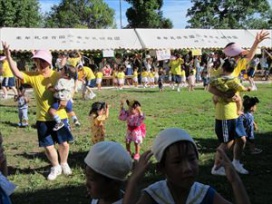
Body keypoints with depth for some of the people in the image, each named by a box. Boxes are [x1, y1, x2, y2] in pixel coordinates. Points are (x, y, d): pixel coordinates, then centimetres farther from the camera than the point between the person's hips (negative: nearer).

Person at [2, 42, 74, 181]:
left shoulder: (58, 75, -6)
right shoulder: (32, 76, -4)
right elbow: (17, 73, -19)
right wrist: (8, 56, -29)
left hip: (59, 117, -1)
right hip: (43, 119, 1)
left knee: (64, 143, 7)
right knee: (48, 146, 7)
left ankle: (64, 164, 35)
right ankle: (55, 167, 32)